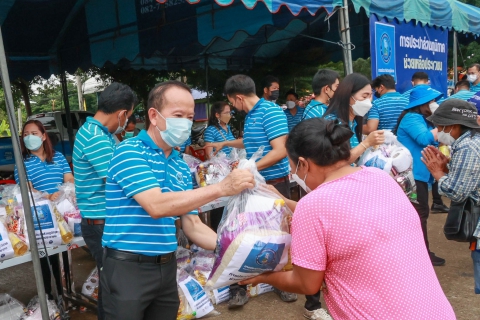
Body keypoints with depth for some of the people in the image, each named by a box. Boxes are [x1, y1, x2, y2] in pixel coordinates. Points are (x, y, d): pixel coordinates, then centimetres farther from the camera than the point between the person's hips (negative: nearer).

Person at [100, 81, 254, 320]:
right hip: (128, 267, -6)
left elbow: (192, 225, 7)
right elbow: (156, 206, -27)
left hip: (167, 267, 6)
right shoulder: (130, 152, -13)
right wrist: (221, 188, -28)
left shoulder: (181, 166, 7)